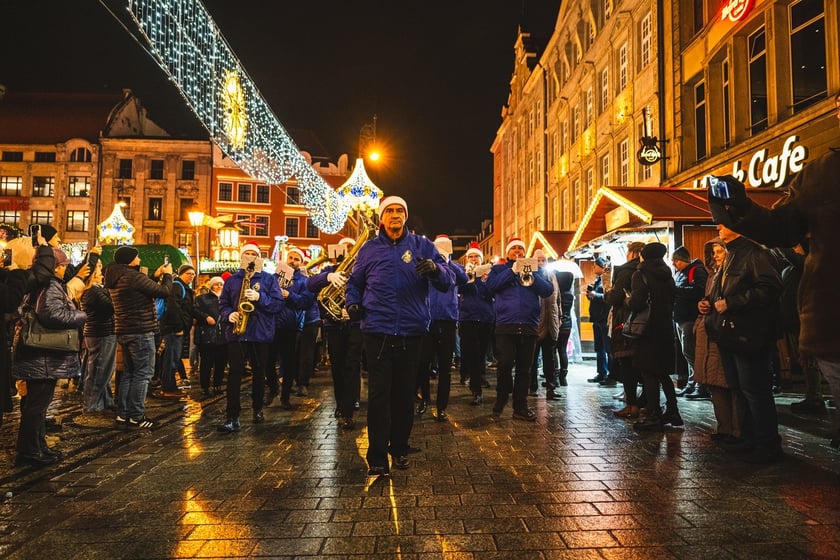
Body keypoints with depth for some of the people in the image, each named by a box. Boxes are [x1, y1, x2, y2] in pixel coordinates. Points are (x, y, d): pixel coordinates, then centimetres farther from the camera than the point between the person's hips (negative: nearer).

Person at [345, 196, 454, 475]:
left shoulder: (422, 245, 4)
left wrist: (435, 269, -26)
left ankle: (400, 447, 30)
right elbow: (354, 282, 21)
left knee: (405, 394, 12)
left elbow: (448, 281, -5)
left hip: (412, 332, 1)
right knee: (379, 395, 0)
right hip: (377, 332, 0)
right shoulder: (369, 248, 7)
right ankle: (377, 457, 8)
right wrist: (353, 303, 1)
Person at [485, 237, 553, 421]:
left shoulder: (535, 270, 18)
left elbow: (548, 290, 4)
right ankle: (501, 399, 14)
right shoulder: (499, 269, 13)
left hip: (529, 326, 2)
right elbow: (491, 285, -7)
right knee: (504, 365, -9)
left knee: (524, 368, 4)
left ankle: (520, 407, 12)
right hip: (506, 325, -2)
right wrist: (513, 270, -11)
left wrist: (531, 275, -12)